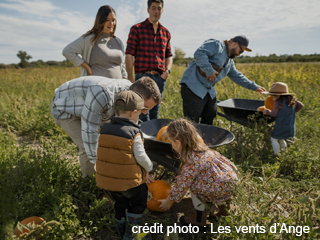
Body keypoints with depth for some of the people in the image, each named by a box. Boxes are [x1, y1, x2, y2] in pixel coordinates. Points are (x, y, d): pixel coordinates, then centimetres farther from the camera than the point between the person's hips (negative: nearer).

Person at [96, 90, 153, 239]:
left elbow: (105, 153, 4)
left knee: (120, 203, 28)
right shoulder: (134, 133, -19)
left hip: (106, 179, 6)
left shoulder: (105, 129, -2)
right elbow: (140, 156, -17)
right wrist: (149, 167, 2)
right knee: (138, 203, 21)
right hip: (129, 180, -5)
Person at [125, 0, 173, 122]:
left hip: (160, 77, 5)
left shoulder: (166, 33, 15)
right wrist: (130, 78, -11)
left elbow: (168, 55, 21)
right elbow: (129, 54, -3)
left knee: (155, 110, 12)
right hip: (143, 76, -4)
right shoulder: (137, 29, 1)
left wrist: (168, 70, 1)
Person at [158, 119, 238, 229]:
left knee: (194, 186, -7)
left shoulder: (193, 162, -25)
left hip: (223, 187, -9)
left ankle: (199, 219, 11)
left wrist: (168, 201, 0)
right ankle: (221, 205, 32)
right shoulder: (198, 147, 0)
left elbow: (182, 185, -14)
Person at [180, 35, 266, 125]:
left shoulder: (229, 62, 23)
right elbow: (199, 54, -22)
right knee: (192, 121, -8)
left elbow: (237, 76, 30)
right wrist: (210, 71, -23)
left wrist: (254, 86, 27)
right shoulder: (216, 45, -6)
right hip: (193, 87, -10)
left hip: (209, 91, 10)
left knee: (209, 118, 12)